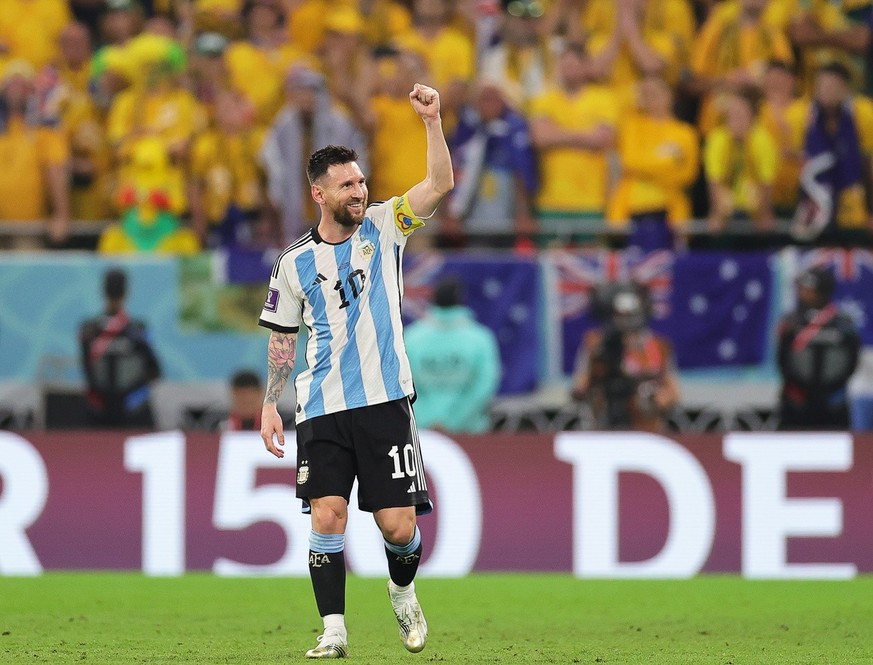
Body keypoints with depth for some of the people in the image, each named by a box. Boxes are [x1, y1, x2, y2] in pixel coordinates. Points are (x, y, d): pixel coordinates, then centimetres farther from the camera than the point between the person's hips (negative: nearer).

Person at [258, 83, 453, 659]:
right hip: (322, 410, 1)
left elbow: (441, 184, -8)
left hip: (385, 401, -1)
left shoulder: (383, 228, 4)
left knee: (399, 526, -4)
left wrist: (432, 121, -19)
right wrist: (270, 404, 10)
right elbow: (283, 338, 15)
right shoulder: (296, 263, 6)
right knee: (327, 517, -12)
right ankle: (334, 631, -5)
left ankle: (403, 591, 28)